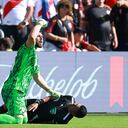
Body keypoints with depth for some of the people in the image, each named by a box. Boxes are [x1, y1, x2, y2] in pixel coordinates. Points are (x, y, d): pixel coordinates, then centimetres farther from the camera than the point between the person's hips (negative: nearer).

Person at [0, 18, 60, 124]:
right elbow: (31, 37, -29)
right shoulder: (27, 50, -4)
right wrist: (39, 24, -12)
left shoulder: (34, 56, 26)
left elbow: (37, 77, 36)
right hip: (13, 90, -10)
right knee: (17, 121, -22)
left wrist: (51, 92, 35)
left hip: (19, 93, 10)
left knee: (24, 120, 9)